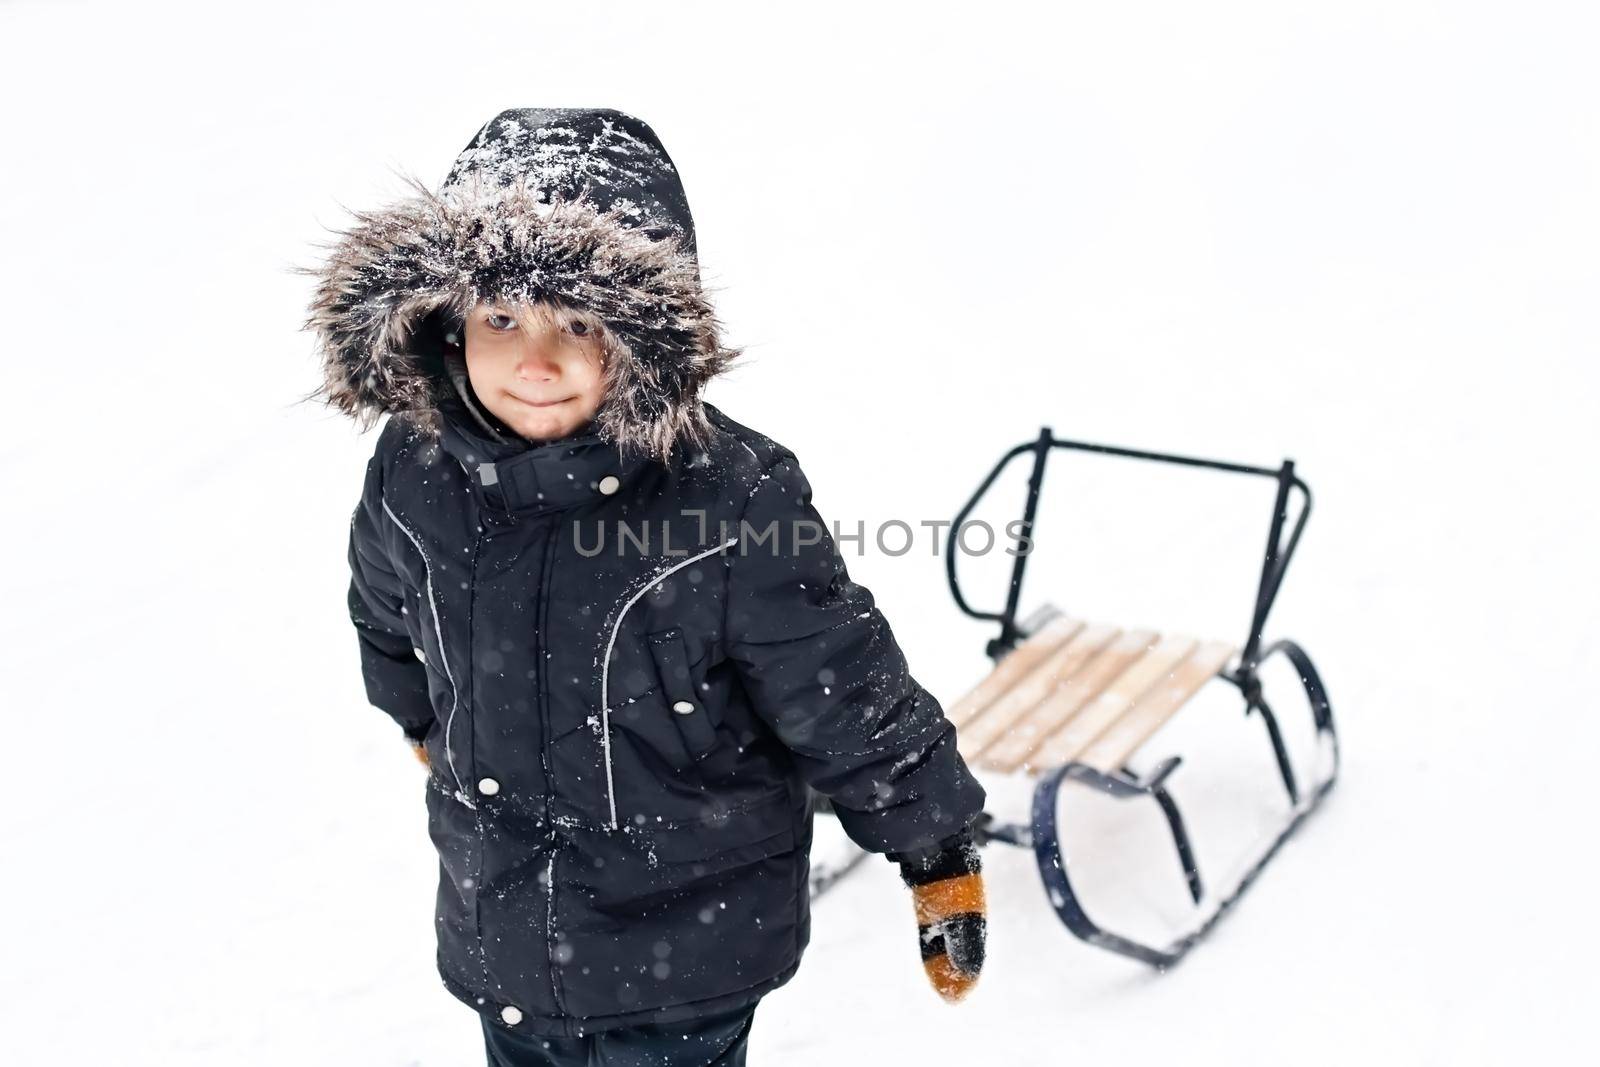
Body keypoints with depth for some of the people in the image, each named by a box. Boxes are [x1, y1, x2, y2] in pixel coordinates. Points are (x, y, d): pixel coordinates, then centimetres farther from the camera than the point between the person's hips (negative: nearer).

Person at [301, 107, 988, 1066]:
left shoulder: (736, 500, -27)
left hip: (689, 951, -4)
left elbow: (853, 703, -17)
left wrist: (942, 861, -7)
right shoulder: (415, 474, -13)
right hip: (498, 933, 5)